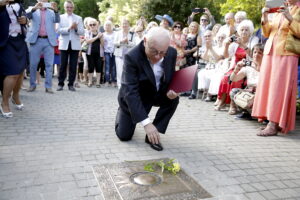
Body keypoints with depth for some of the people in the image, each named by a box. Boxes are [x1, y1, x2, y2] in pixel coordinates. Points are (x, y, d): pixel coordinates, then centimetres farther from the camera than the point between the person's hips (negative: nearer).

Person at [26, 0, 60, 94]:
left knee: (49, 64, -2)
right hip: (36, 40, 0)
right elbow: (26, 15, -6)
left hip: (49, 41, 0)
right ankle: (32, 84, 14)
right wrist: (34, 8, -24)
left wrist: (55, 10, -23)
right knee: (33, 64, 3)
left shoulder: (51, 12, 14)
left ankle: (48, 86, 3)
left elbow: (57, 20, -4)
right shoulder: (33, 10, 13)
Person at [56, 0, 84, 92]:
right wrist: (69, 28, -20)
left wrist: (76, 28, -16)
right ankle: (60, 84, 11)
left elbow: (82, 32, 3)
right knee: (63, 65, 1)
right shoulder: (60, 17, 7)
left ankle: (71, 84, 10)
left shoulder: (78, 18, 11)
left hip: (75, 45, 1)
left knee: (73, 66, 2)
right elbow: (58, 30, -6)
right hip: (64, 44, -1)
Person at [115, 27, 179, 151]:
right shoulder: (132, 57, -33)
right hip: (133, 98, -3)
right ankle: (121, 112, 36)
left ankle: (153, 135, -10)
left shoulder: (172, 53, -19)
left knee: (173, 99, -26)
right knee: (124, 136, 2)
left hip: (156, 94, 3)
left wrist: (170, 90, -26)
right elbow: (131, 92, -38)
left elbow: (171, 77, -1)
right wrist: (146, 122, -45)